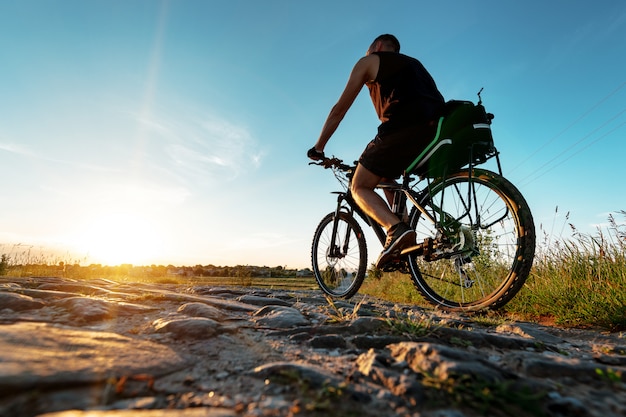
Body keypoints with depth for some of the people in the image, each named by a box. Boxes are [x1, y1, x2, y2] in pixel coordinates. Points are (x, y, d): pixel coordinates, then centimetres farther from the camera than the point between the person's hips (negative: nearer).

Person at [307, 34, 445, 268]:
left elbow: (340, 108, 14)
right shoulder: (413, 63, 37)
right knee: (385, 176, 26)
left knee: (359, 188, 4)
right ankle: (404, 240, 16)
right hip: (435, 130, 7)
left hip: (402, 127, -7)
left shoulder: (368, 62, 18)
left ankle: (396, 229, -21)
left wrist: (318, 147, 22)